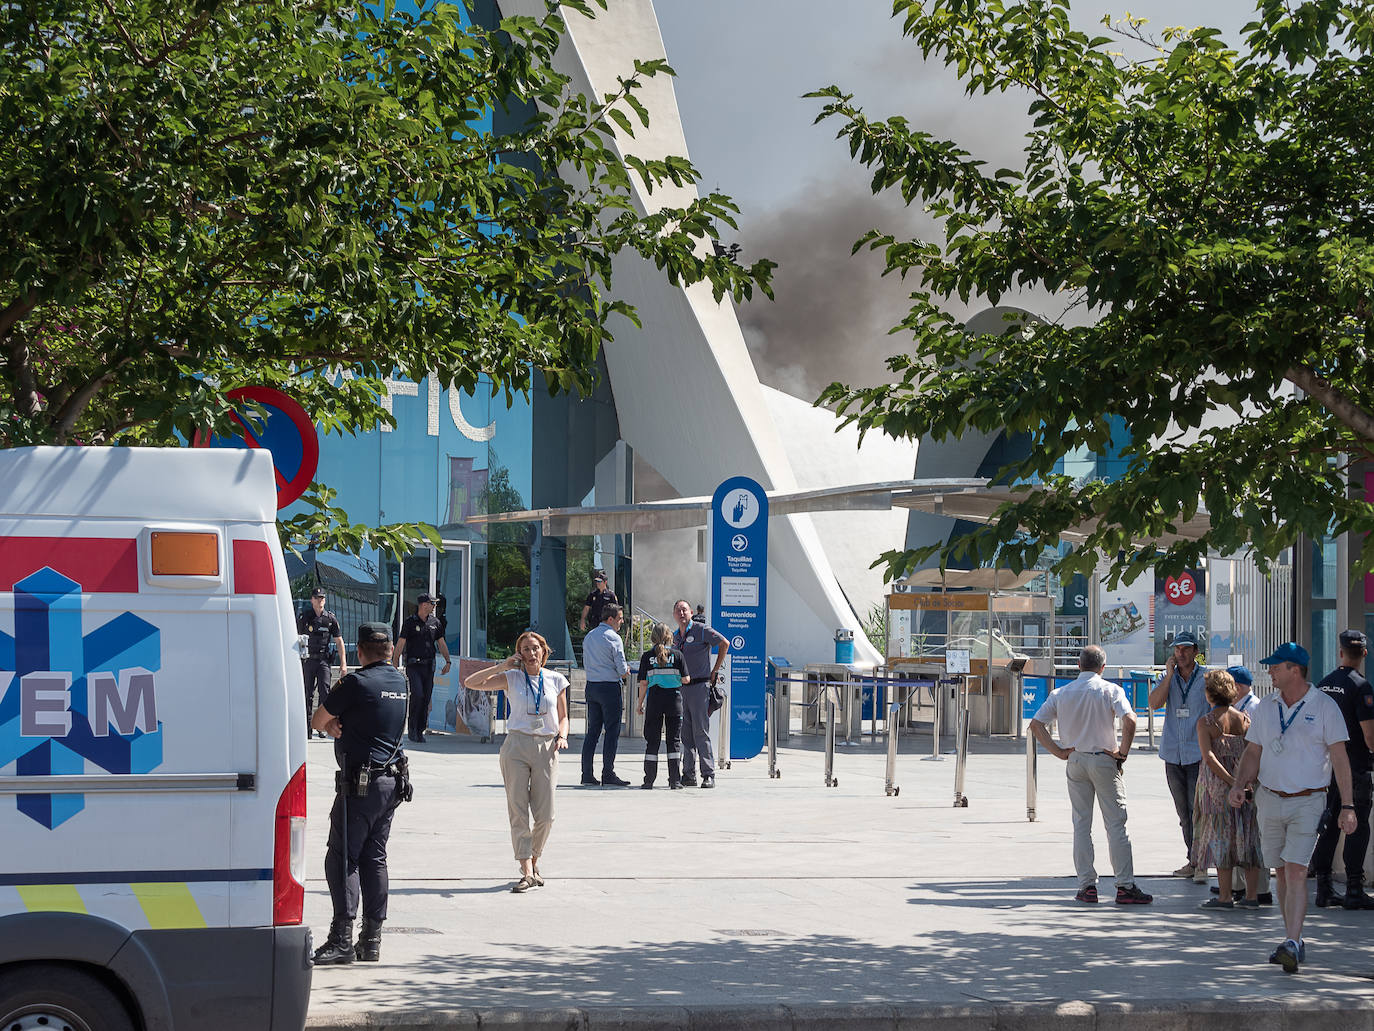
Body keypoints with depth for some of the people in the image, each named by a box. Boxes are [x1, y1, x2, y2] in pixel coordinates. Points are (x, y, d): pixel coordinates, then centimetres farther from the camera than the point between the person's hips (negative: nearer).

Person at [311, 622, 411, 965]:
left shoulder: (357, 682, -12)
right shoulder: (400, 681, 11)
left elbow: (318, 721, -2)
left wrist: (332, 725, 18)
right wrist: (338, 724, 1)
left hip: (361, 783, -8)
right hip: (393, 782, 8)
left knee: (342, 858, -5)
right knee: (374, 858, 11)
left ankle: (342, 937, -12)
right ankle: (372, 939, 11)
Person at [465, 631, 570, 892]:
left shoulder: (556, 680, 10)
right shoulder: (511, 678, 5)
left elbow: (563, 717, 18)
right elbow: (471, 683, -2)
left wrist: (562, 736, -2)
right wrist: (502, 666, -6)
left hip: (546, 748, 1)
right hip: (517, 745, -1)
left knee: (545, 814, -1)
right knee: (519, 811, -6)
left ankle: (534, 860, 23)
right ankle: (527, 872, -6)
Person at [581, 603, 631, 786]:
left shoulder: (588, 637, 13)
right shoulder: (613, 638, -10)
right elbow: (623, 669, -13)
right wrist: (625, 674, 10)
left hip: (591, 685, 7)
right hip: (610, 687, -7)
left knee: (592, 730, 10)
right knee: (612, 731, -3)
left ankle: (587, 774, 7)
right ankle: (608, 775, -5)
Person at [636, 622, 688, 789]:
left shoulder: (647, 656, -1)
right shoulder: (677, 654, -2)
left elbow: (643, 683, -1)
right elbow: (685, 679, -3)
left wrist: (640, 703, 8)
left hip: (654, 700, 0)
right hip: (674, 699, 0)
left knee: (652, 740, 6)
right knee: (674, 740, 6)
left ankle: (649, 780, 4)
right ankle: (675, 780, 3)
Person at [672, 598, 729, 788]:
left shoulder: (701, 630, -5)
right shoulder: (675, 636, 15)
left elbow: (724, 644, -3)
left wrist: (715, 670, -3)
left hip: (699, 686, -7)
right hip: (681, 688, 7)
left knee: (701, 732, -10)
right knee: (686, 734, 7)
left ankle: (709, 775, -8)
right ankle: (688, 775, 10)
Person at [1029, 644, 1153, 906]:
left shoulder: (1062, 693, 4)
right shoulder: (1110, 690, -6)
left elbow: (1036, 724, 1)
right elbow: (1129, 720, -21)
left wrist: (1059, 752, 3)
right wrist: (1123, 752, -10)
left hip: (1075, 761, 3)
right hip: (1104, 760, -3)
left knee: (1081, 824, 9)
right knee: (1116, 823, -1)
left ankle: (1087, 885, 7)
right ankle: (1125, 886, -3)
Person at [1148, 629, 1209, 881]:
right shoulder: (1167, 677, 9)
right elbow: (1154, 703, -6)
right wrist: (1169, 675, -10)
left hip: (1199, 754, -4)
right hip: (1173, 754, 4)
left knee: (1198, 808, -10)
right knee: (1183, 811, 9)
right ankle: (1192, 860, 17)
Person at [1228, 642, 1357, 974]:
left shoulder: (1325, 707, -5)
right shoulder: (1266, 707, 8)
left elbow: (1339, 759, -5)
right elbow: (1253, 752, 14)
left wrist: (1347, 806, -9)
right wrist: (1240, 785, -3)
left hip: (1307, 801, -5)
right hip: (1270, 799, 5)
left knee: (1296, 872, -16)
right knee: (1281, 873, 9)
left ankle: (1292, 944, -22)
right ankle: (1295, 941, 20)